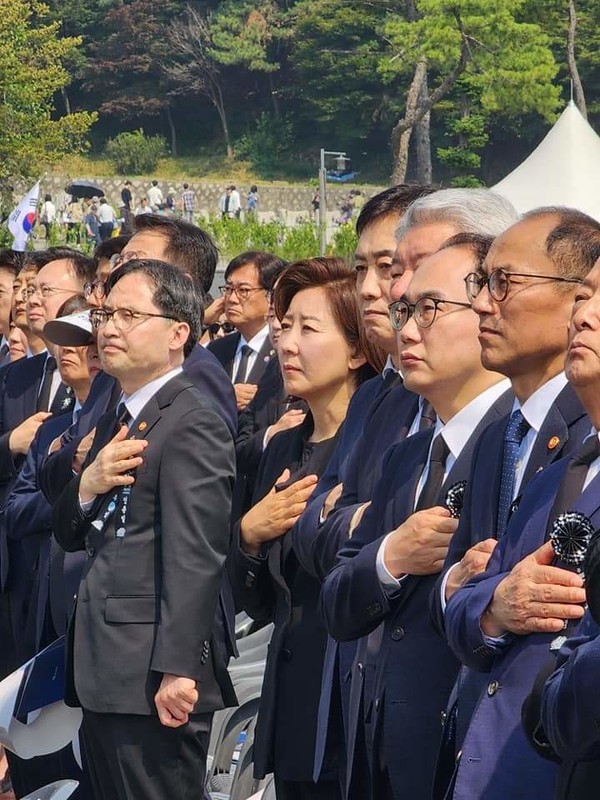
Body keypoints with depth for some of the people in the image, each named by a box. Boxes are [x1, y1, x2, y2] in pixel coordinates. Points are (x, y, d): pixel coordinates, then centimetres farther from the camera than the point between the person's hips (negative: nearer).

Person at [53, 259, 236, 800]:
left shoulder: (194, 423, -13)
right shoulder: (116, 421, 18)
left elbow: (194, 559, -20)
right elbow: (70, 535, 18)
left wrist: (177, 671, -24)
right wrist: (87, 487, -4)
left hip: (152, 681, -9)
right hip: (102, 676, 9)